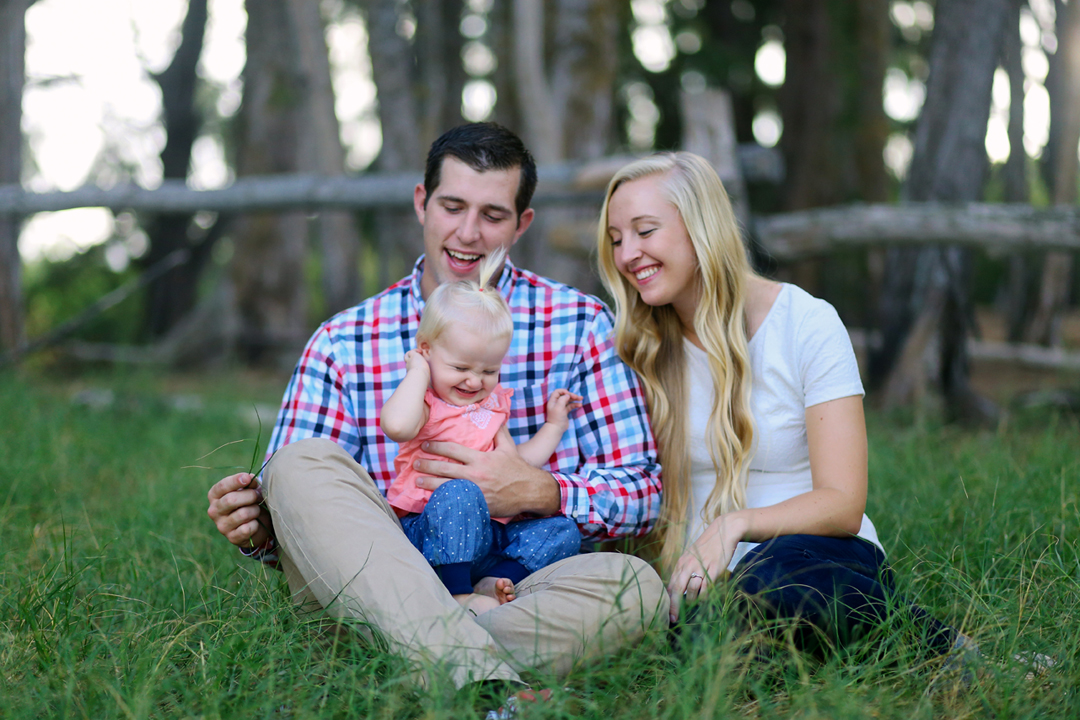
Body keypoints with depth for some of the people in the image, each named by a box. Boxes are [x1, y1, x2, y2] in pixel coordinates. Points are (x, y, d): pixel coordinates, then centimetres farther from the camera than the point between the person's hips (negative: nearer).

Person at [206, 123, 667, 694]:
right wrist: (257, 527, -18)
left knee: (635, 583, -30)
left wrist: (540, 492, -14)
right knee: (303, 463, -25)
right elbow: (297, 501, 6)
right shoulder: (341, 343, 10)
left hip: (518, 593, 0)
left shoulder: (579, 324, 8)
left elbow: (642, 493, 5)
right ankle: (482, 683, -42)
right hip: (377, 598, 1)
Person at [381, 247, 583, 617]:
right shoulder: (425, 402, -2)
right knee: (459, 492, -37)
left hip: (489, 534, 7)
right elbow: (396, 426, -29)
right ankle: (457, 595, -34)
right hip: (427, 531, -7)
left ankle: (490, 583, -25)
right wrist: (419, 372, -14)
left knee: (563, 532, -7)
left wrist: (553, 425, 27)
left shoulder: (493, 405, 21)